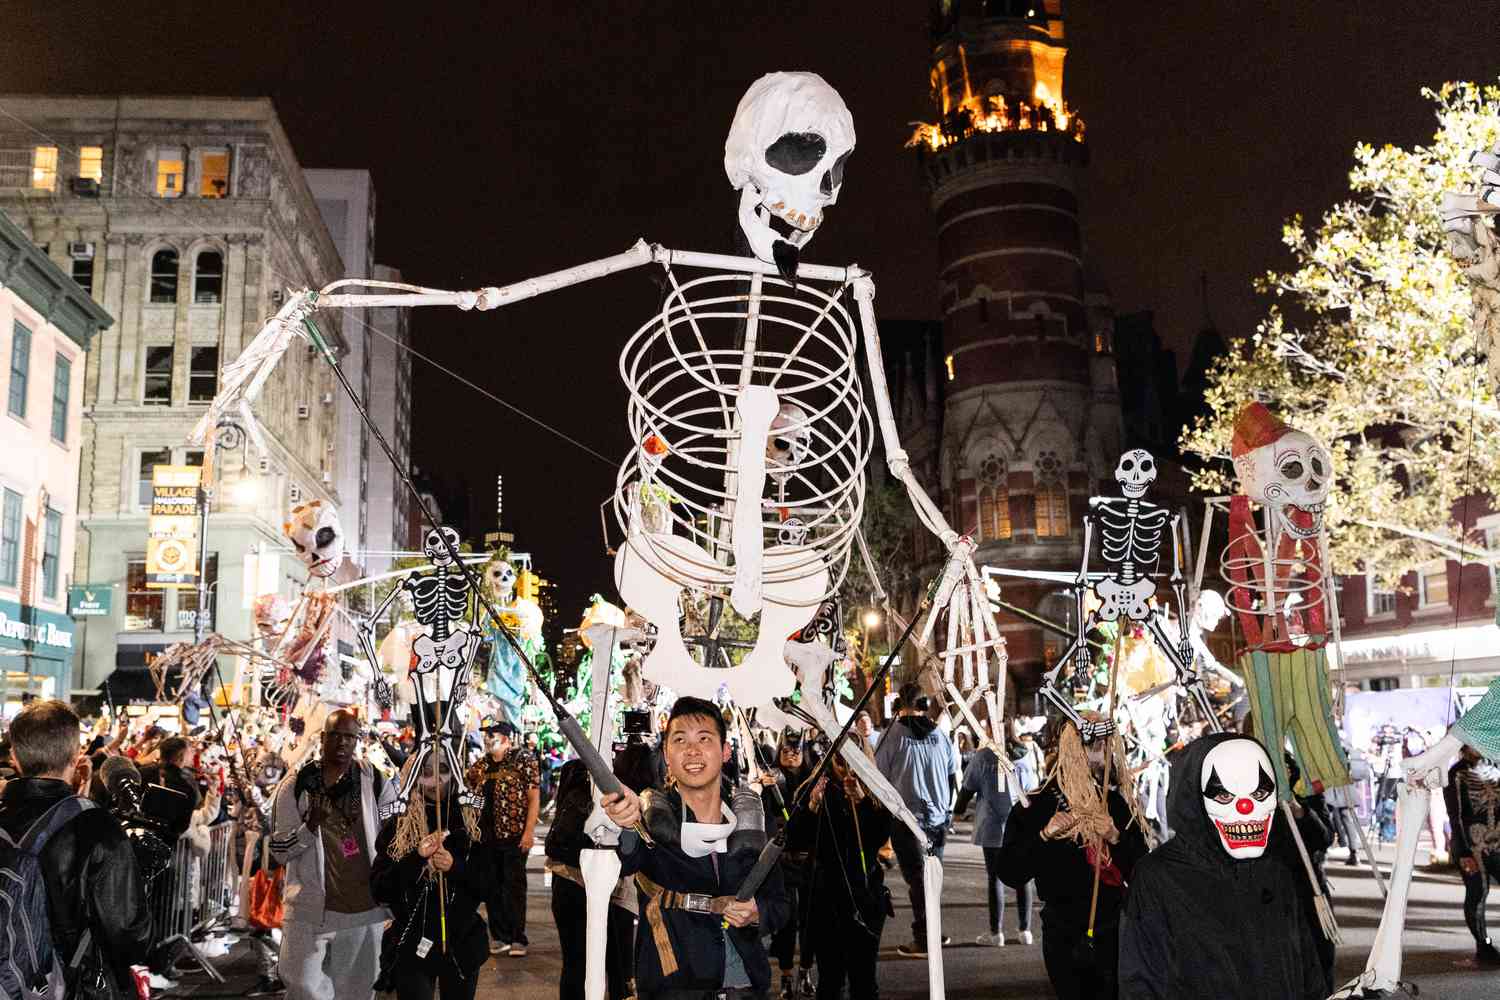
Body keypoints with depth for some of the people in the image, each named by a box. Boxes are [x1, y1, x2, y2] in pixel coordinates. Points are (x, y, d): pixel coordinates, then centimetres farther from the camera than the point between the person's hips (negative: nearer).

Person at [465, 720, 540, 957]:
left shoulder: (524, 760, -5)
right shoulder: (482, 765, 10)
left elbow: (534, 798, -7)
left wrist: (529, 831, -14)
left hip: (514, 835, -5)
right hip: (486, 835, 5)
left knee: (514, 887, 0)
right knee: (491, 887, 9)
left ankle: (517, 939, 8)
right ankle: (499, 937, 19)